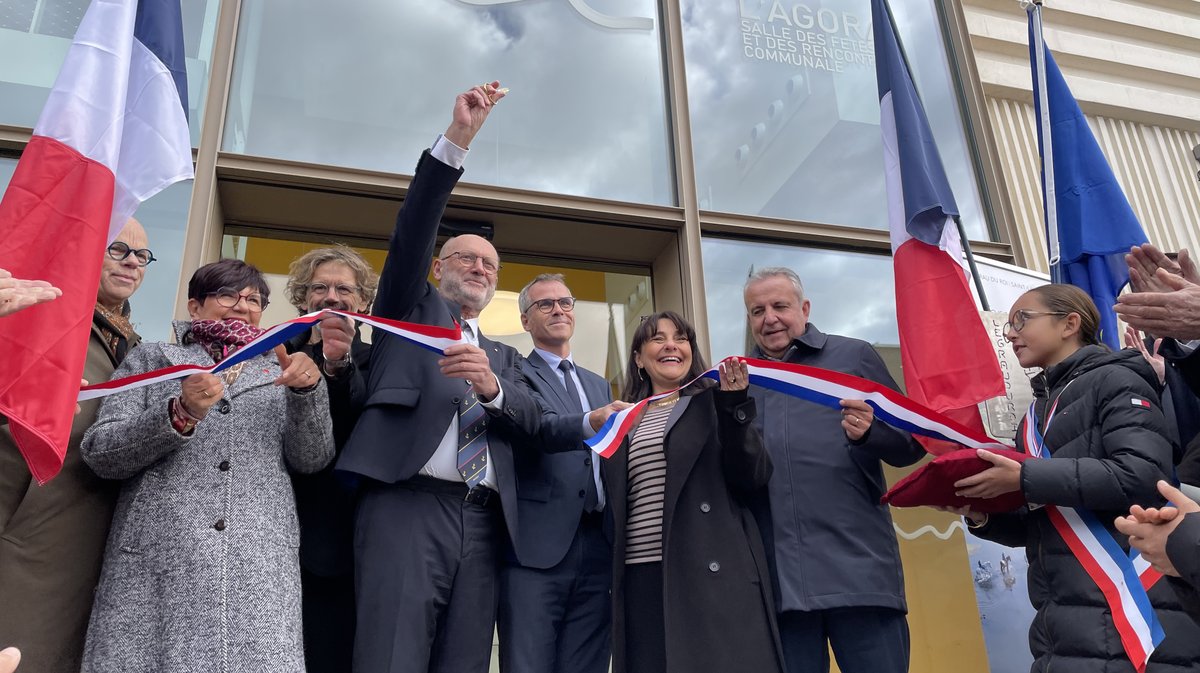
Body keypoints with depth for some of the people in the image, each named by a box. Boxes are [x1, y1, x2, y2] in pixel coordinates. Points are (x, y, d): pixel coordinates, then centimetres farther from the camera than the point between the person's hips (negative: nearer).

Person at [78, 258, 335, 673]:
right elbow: (100, 453, 4)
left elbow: (312, 460, 7)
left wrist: (309, 389, -9)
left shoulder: (278, 374, 19)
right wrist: (179, 415, -13)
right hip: (153, 561, 0)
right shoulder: (150, 359, 15)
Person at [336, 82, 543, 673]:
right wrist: (457, 138, -7)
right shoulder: (411, 308, 18)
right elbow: (412, 228, 2)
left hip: (482, 521, 4)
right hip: (407, 506, -4)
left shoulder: (502, 355, 27)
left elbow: (529, 421, 10)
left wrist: (492, 385, -12)